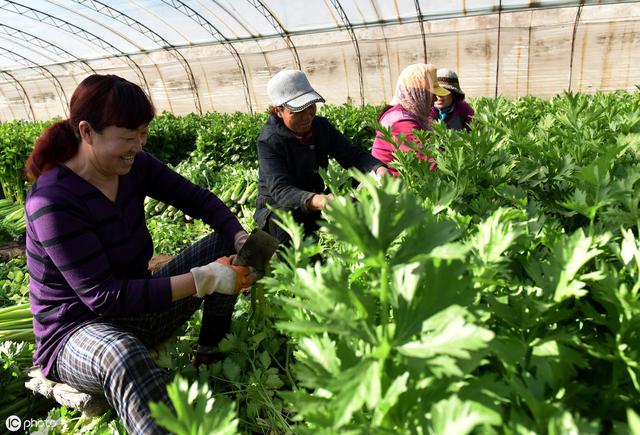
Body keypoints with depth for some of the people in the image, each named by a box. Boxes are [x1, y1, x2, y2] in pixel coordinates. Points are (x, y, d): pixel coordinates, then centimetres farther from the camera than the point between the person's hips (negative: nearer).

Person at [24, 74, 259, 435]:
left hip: (137, 307, 8)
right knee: (122, 354, -44)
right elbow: (103, 297, -29)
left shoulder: (134, 166, -7)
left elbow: (197, 198, -1)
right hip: (76, 330, -7)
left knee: (224, 246, -2)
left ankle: (213, 352, 10)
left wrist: (242, 240, -20)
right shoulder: (53, 202, -27)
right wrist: (203, 280, -35)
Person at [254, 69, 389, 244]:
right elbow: (280, 190, -33)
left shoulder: (321, 126, -2)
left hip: (315, 206, 5)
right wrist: (320, 201, -52)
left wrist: (379, 169, -27)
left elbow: (353, 155, -3)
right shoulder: (269, 141, -20)